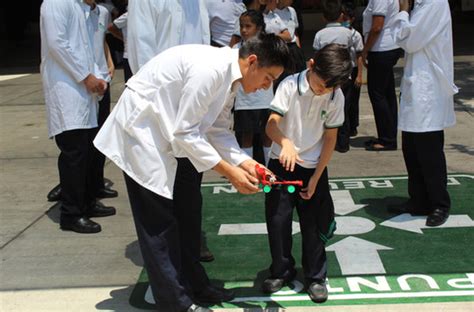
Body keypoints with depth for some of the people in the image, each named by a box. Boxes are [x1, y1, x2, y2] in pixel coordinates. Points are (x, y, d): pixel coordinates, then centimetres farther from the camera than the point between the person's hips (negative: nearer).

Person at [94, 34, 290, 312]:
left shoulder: (231, 76, 0)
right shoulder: (210, 68, -29)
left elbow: (219, 129, 5)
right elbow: (186, 132, -27)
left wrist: (245, 162, -10)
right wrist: (230, 172, -23)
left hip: (175, 138, 9)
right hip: (143, 131, -9)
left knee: (188, 210, 13)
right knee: (159, 219, -3)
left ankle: (193, 284, 26)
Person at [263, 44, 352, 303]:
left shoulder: (336, 97, -10)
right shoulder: (290, 85, -16)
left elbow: (330, 138, -3)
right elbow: (271, 124, -21)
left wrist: (316, 177, -5)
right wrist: (286, 143, -43)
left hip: (313, 167, 1)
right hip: (282, 164, 0)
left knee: (313, 224, 6)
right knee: (277, 220, 3)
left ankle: (316, 277, 22)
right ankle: (281, 271, 23)